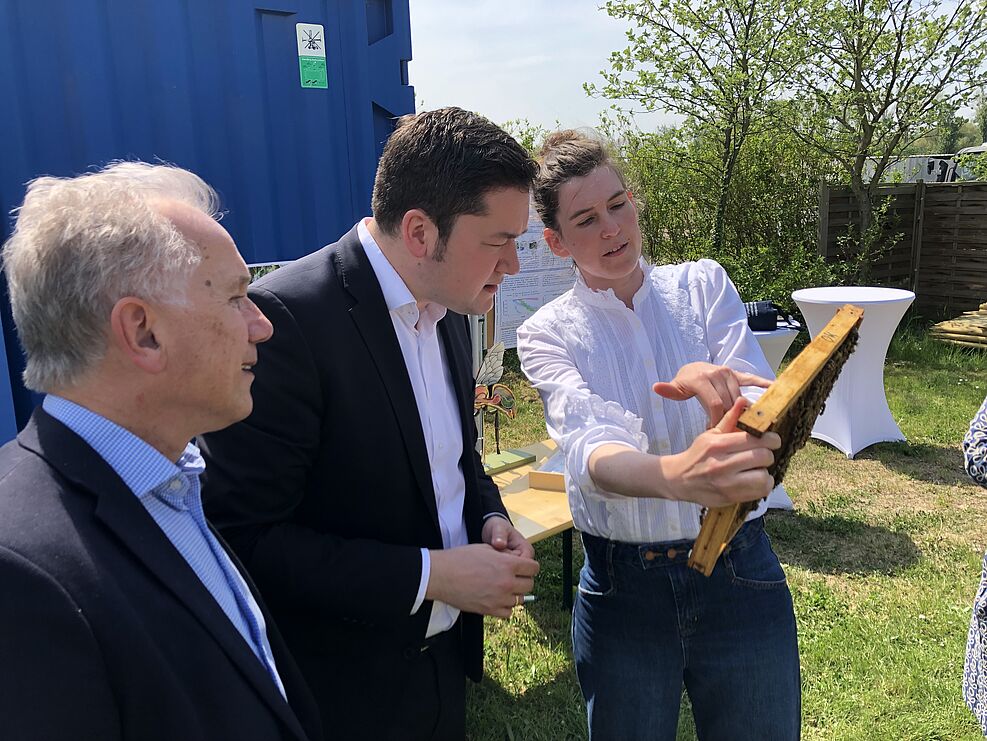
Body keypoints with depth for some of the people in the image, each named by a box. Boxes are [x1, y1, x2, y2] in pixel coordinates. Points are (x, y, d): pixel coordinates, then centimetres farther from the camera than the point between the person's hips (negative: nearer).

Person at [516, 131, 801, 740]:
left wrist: (718, 385, -35)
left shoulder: (703, 285, 1)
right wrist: (677, 475, -46)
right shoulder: (548, 333, -5)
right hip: (622, 590, -1)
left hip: (740, 574, 1)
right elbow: (589, 448, -24)